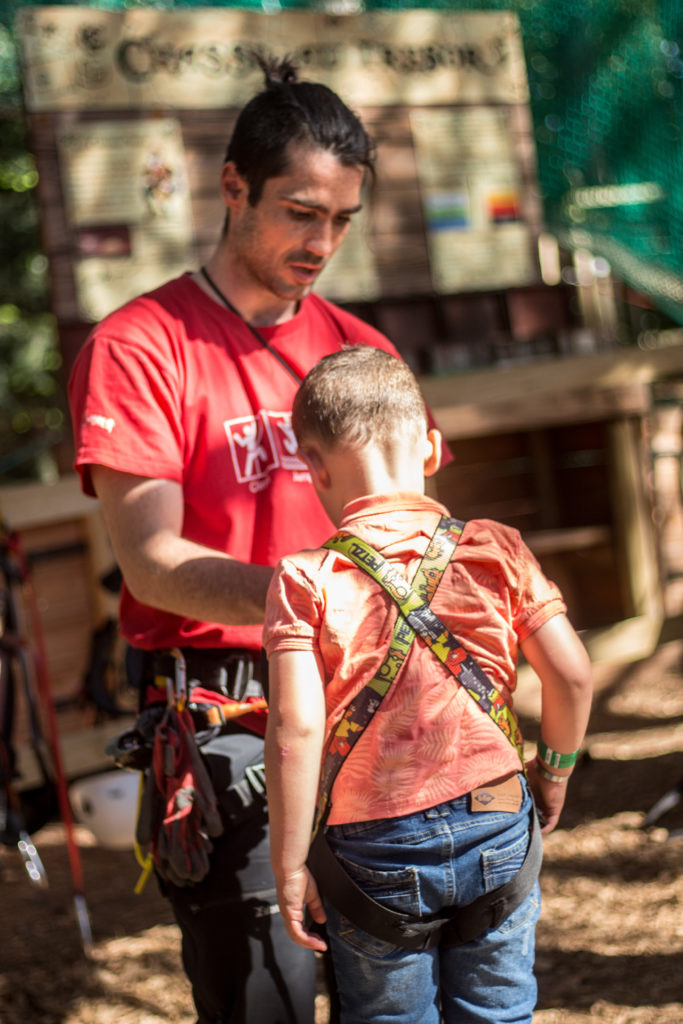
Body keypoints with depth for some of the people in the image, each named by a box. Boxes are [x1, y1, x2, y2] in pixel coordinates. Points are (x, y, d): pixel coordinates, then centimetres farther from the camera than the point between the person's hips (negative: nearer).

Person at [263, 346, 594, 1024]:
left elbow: (295, 731, -17)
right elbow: (571, 675, -4)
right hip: (496, 827, 2)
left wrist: (290, 866, -9)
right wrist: (553, 774, 13)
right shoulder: (495, 549, -3)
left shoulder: (305, 582, -11)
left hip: (375, 854, -2)